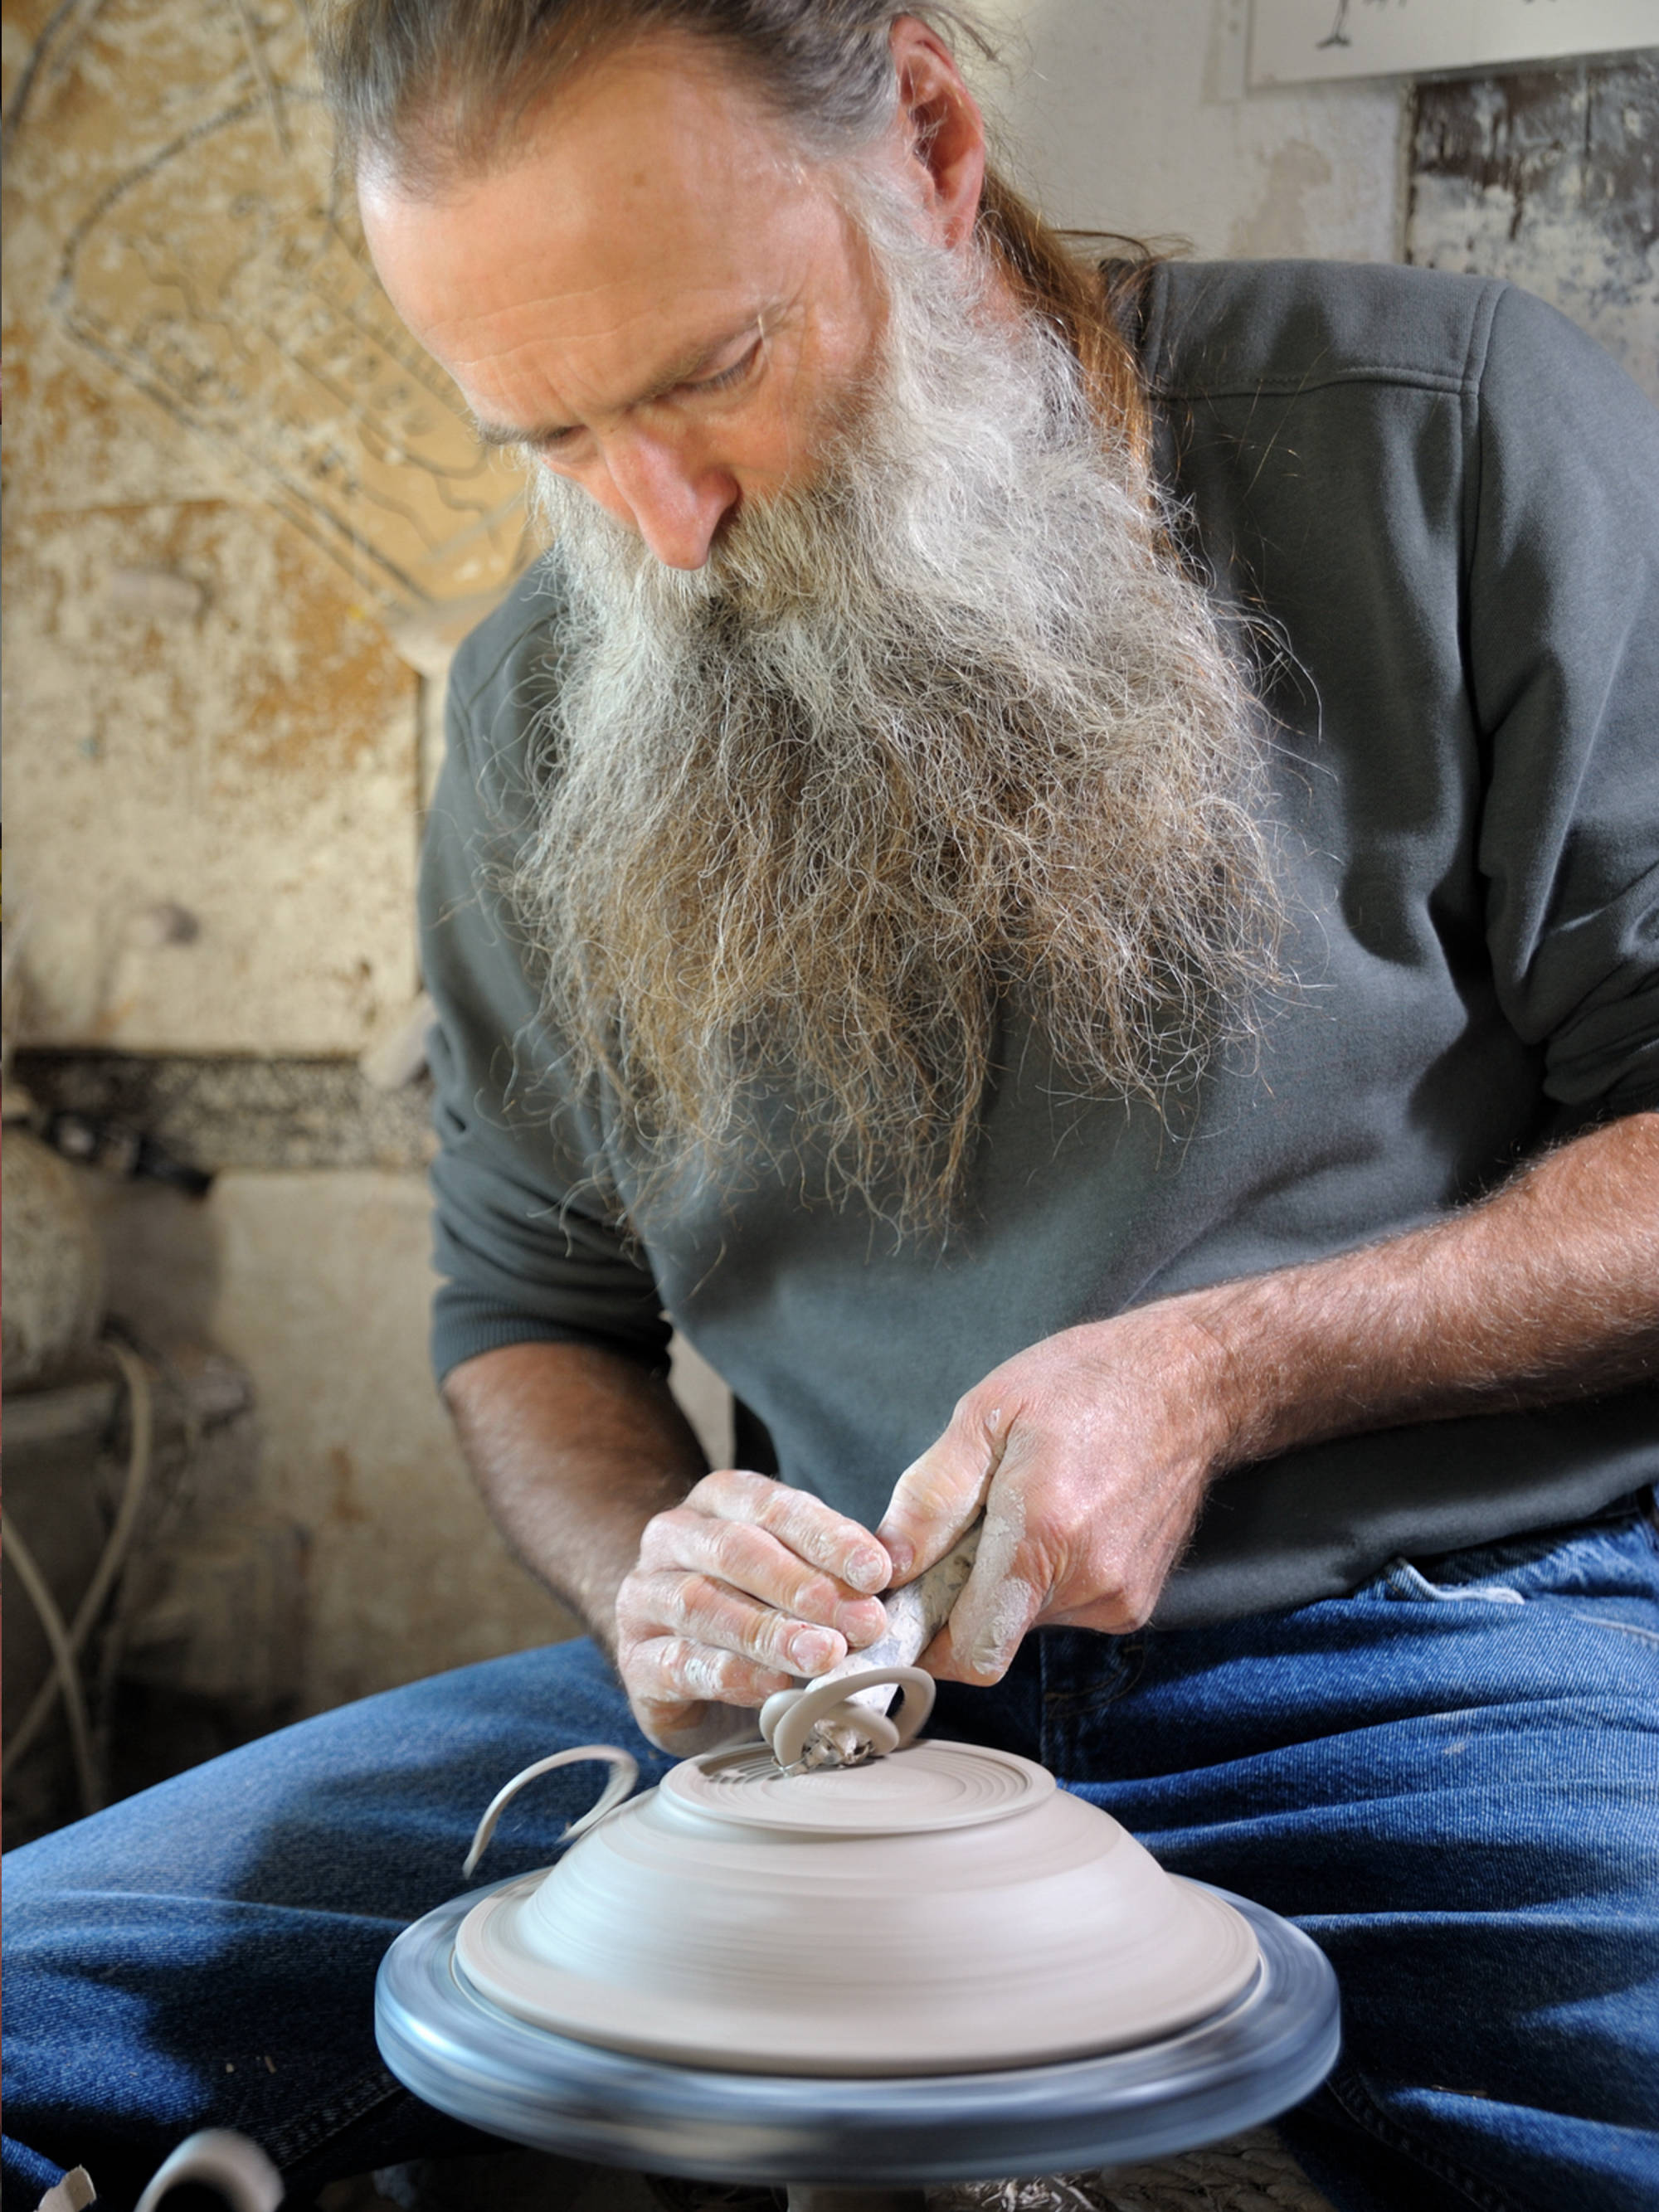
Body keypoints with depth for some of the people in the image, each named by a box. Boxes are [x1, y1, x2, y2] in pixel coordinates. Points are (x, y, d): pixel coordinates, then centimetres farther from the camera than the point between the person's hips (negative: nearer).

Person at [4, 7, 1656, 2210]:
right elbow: (529, 1307, 15)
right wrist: (653, 1571, -6)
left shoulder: (1445, 431, -6)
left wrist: (1224, 1370, -17)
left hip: (1455, 1642, -2)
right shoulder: (543, 706, 6)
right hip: (855, 1696, 3)